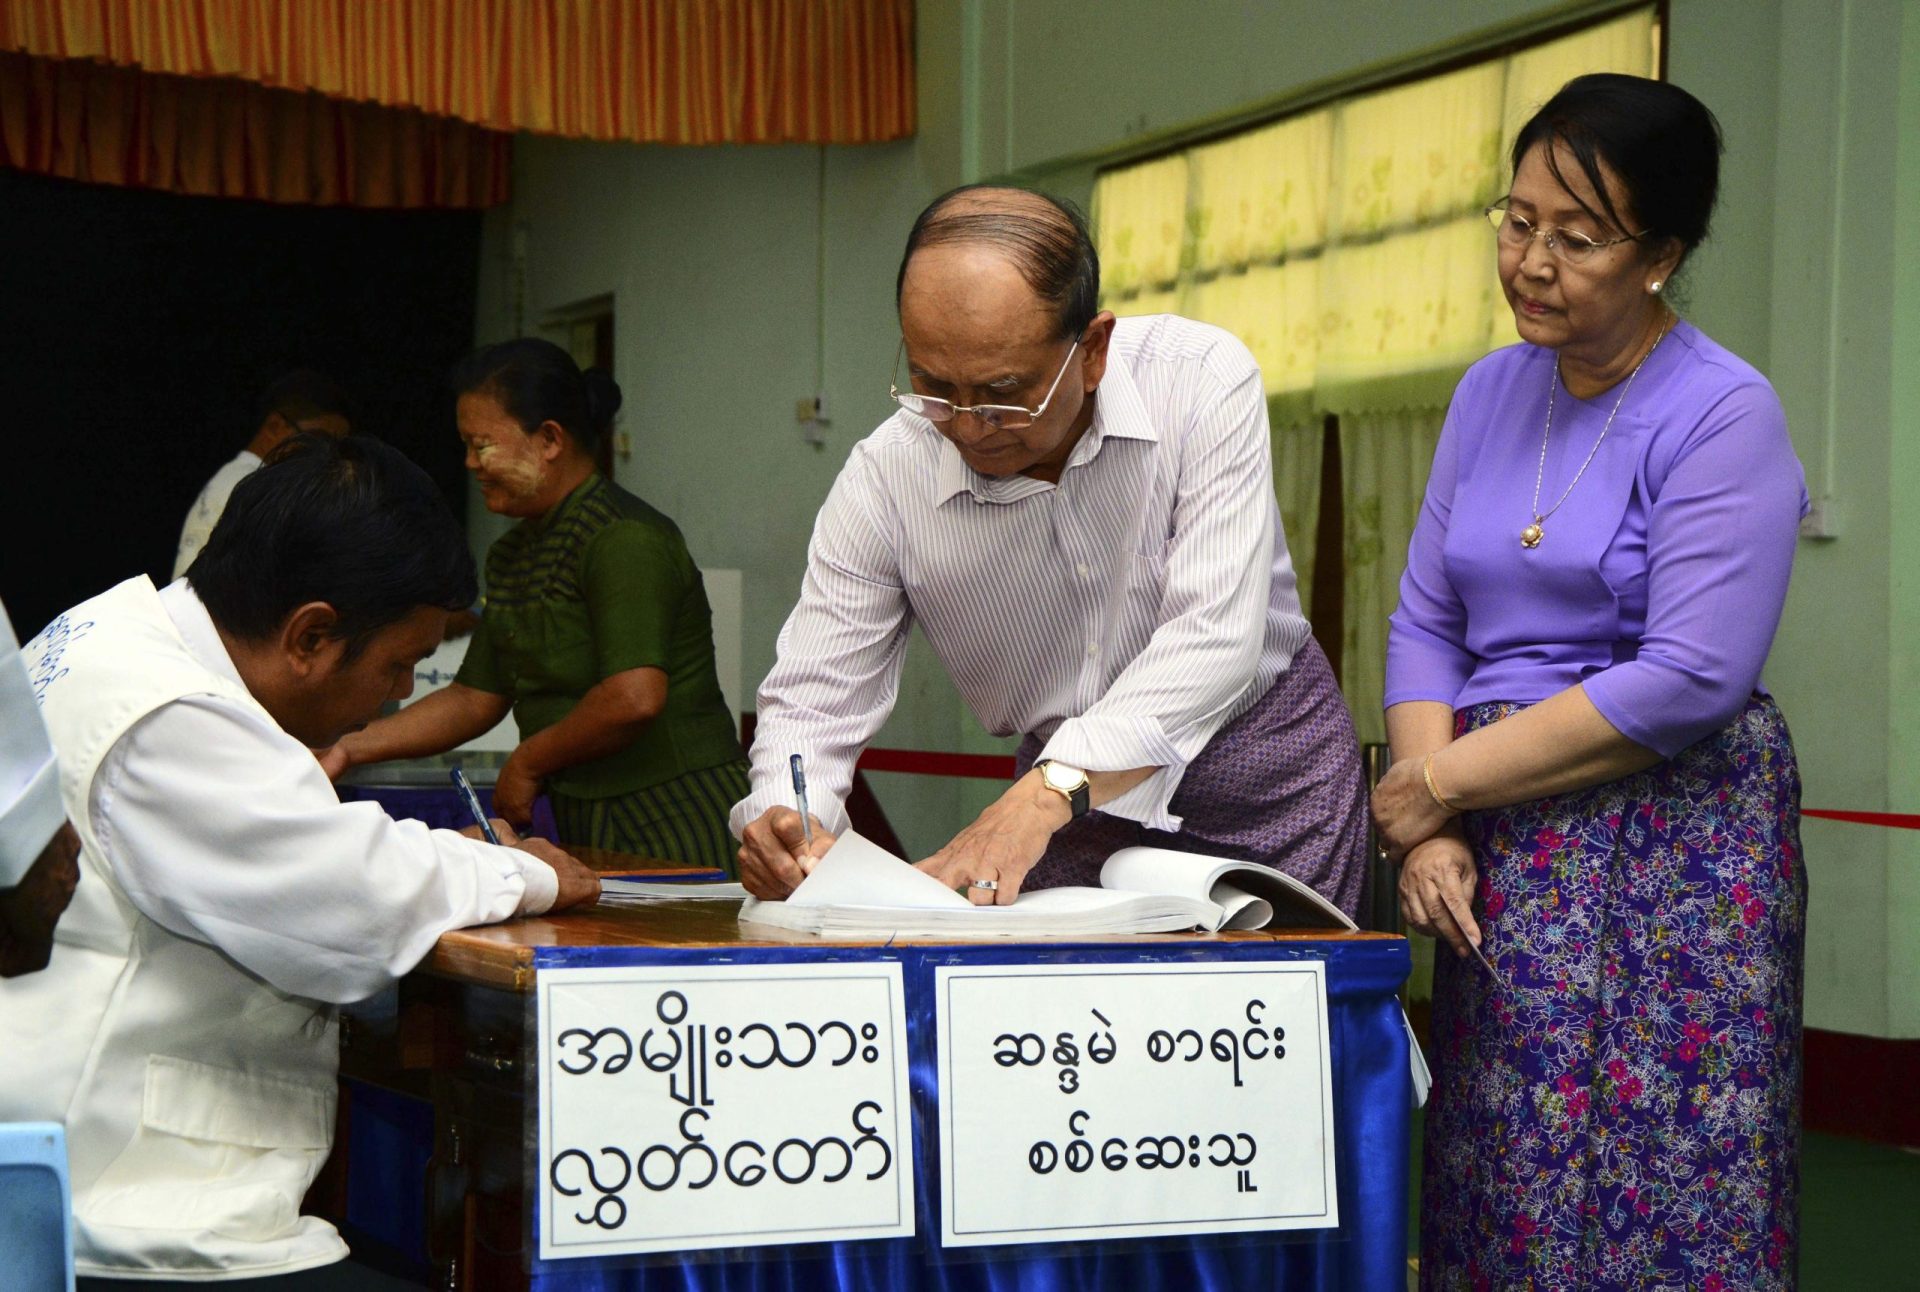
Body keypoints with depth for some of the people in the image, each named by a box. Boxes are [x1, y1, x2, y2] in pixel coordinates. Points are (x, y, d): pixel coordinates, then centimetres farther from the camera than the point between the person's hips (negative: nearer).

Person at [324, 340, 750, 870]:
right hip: (585, 826, 8)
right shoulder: (512, 555, 15)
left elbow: (635, 698, -25)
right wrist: (355, 747, 9)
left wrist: (525, 764, -12)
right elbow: (475, 697, 19)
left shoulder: (622, 538, -15)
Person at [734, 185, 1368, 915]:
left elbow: (1215, 638, -27)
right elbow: (814, 695, -7)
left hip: (1263, 770, 0)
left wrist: (1048, 794, -39)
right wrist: (787, 821, -30)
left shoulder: (1203, 381, -19)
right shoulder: (884, 478, -14)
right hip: (1075, 806, 0)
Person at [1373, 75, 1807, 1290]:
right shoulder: (1491, 392, 11)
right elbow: (1426, 621, 11)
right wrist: (1431, 825, -5)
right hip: (1504, 866, 6)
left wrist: (1436, 785, -11)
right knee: (1502, 1184, 4)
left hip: (1673, 856, -5)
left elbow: (1687, 683, -16)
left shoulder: (1722, 413, -9)